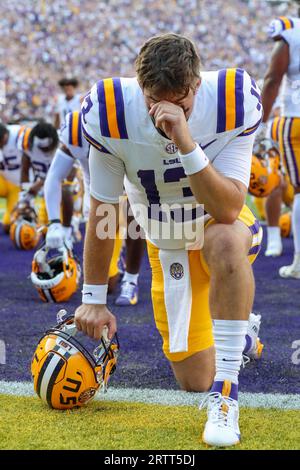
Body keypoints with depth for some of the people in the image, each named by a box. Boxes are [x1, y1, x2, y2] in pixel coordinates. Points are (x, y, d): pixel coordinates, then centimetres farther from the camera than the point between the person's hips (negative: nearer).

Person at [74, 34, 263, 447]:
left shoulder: (231, 103, -28)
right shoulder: (110, 115, -24)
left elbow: (227, 209, -35)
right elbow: (102, 211, -10)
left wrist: (186, 143, -47)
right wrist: (94, 298, -4)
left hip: (221, 223, -2)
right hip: (166, 242, 2)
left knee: (225, 241, -41)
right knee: (194, 379, 2)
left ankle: (225, 393, -31)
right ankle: (240, 336, 40)